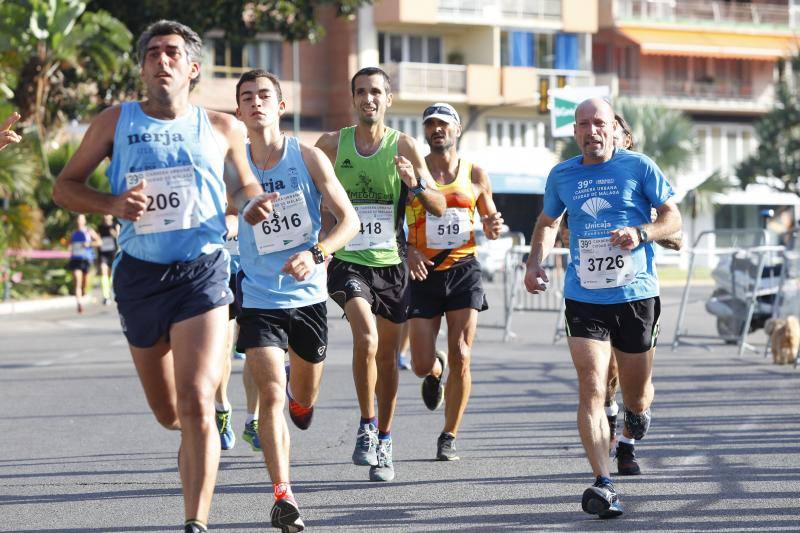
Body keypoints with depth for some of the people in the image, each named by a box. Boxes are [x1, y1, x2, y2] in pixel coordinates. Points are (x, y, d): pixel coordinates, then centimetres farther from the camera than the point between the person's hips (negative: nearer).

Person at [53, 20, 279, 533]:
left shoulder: (222, 129, 6)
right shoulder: (116, 121, 4)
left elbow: (243, 187, 21)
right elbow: (65, 187, 8)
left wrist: (254, 206, -3)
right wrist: (112, 204, -11)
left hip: (201, 272, -2)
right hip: (139, 273, 2)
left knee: (195, 405, -17)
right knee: (167, 411, 14)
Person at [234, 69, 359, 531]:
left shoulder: (308, 157, -6)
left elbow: (350, 219, -5)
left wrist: (316, 254, -22)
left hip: (308, 295, 2)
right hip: (259, 298, -1)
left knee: (304, 399, 17)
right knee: (271, 396, -18)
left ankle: (298, 393, 55)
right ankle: (283, 496, -15)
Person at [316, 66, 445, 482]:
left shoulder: (404, 147, -2)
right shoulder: (331, 144, -1)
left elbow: (439, 208, -3)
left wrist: (415, 184, -22)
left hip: (391, 264, 2)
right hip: (348, 261, -2)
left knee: (387, 356, 11)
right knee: (366, 336, -25)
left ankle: (383, 443, 26)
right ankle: (367, 425, -8)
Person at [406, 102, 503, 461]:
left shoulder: (475, 175, 6)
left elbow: (490, 223, 16)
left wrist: (493, 227, -9)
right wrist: (408, 251, -17)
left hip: (464, 271, 0)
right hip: (424, 273, 0)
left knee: (460, 357, -9)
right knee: (421, 364, -2)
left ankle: (449, 438, 4)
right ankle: (435, 371, 38)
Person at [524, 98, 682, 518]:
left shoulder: (638, 167, -1)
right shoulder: (561, 176, 7)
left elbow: (673, 218, 3)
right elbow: (547, 222, 24)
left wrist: (641, 234, -16)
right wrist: (535, 263, 8)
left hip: (636, 295, -1)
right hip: (584, 298, 1)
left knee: (636, 396, 11)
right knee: (591, 390, -15)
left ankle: (637, 416, 49)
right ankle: (604, 484, -20)